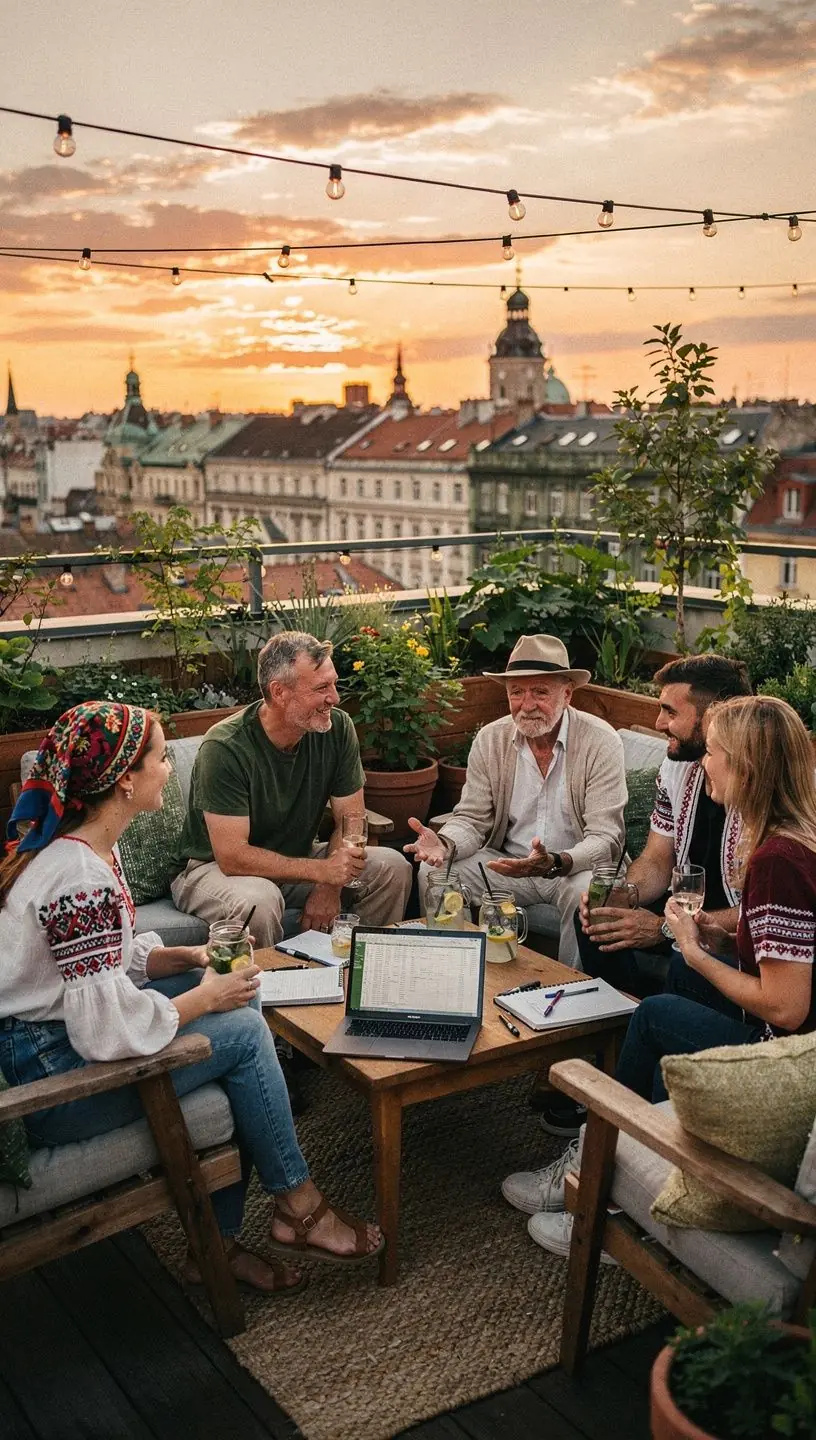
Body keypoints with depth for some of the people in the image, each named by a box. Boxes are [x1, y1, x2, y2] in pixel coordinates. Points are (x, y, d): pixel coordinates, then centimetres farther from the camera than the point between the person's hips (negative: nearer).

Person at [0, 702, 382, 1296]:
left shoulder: (90, 847, 5)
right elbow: (107, 1030, -29)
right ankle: (298, 1208, 11)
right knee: (242, 1031, -11)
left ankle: (218, 1241, 10)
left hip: (60, 1030, 10)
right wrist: (204, 998, -14)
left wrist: (190, 957, 0)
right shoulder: (78, 881, -27)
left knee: (239, 995, 4)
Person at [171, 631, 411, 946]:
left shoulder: (337, 728, -10)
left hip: (295, 859, 6)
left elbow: (350, 820, -3)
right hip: (214, 868, -5)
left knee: (393, 867, -12)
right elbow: (232, 856, -28)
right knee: (258, 902, -38)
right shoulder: (225, 748, -26)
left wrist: (330, 886, -20)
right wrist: (322, 870, -34)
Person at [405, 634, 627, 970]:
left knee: (589, 892, -36)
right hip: (505, 864, 4)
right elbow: (473, 820, 1)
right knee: (433, 872, -17)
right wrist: (444, 844, -24)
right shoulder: (490, 740, -1)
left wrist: (555, 864, -39)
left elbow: (606, 839, -19)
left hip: (577, 867, -3)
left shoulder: (601, 743, -14)